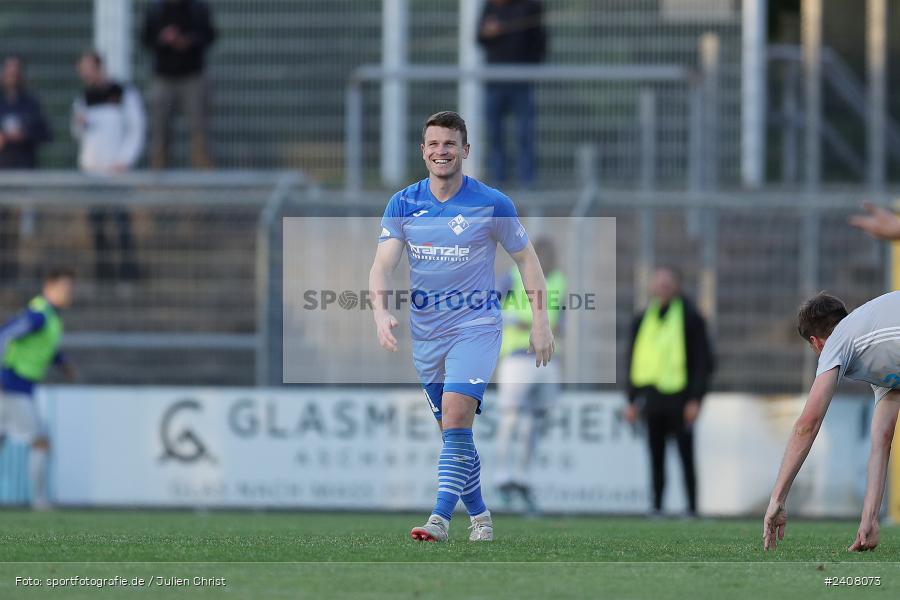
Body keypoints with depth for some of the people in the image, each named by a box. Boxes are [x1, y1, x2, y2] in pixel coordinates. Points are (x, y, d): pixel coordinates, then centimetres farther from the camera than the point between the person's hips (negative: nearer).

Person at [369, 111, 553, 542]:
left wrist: (540, 321, -1)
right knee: (453, 428, 10)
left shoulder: (491, 204, -6)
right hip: (426, 332, 4)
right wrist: (381, 312, -25)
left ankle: (440, 517, -28)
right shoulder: (403, 204, 1)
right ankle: (478, 515, 25)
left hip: (476, 325, -4)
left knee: (455, 417, -21)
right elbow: (383, 264, -7)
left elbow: (525, 259, 4)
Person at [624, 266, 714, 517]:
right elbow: (634, 361, 18)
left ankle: (692, 507, 0)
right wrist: (632, 400, 12)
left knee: (686, 456, -3)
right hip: (652, 398, 5)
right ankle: (656, 505, 9)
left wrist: (696, 399, -11)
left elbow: (704, 361, -4)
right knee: (656, 456, 5)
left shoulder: (690, 319, -2)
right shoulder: (643, 321, 14)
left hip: (679, 400, -5)